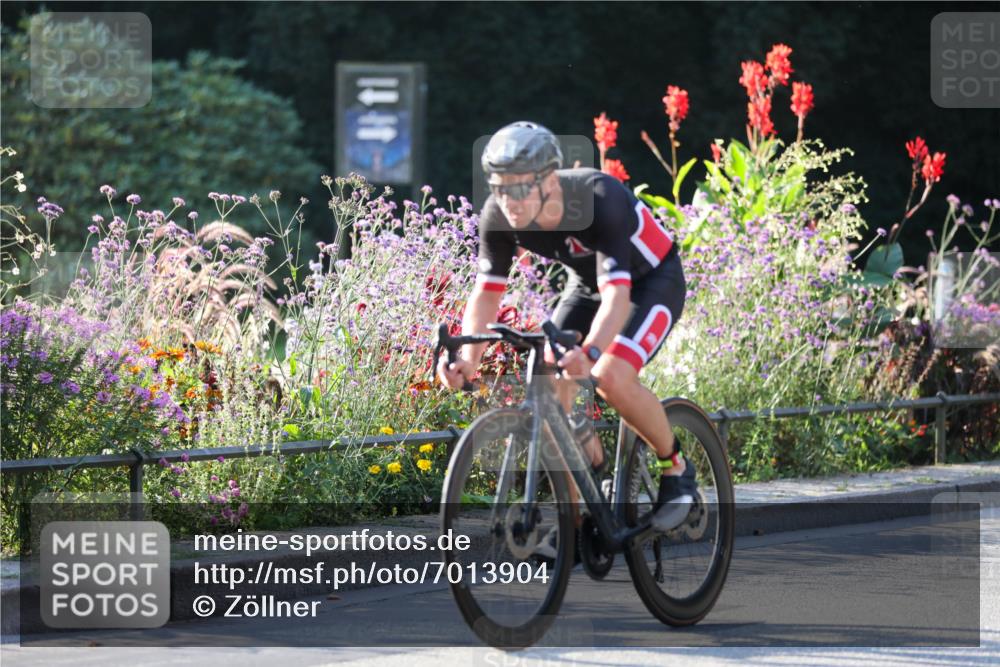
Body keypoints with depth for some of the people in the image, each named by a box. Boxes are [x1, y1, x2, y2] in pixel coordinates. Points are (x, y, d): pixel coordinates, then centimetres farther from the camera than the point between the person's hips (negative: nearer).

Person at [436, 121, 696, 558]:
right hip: (586, 283, 6)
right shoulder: (499, 215, -23)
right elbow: (487, 291, -18)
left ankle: (675, 469, -3)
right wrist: (469, 357, -37)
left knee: (612, 377, -29)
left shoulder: (600, 200, -39)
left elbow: (617, 295, -46)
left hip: (652, 281, -6)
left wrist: (590, 352, -65)